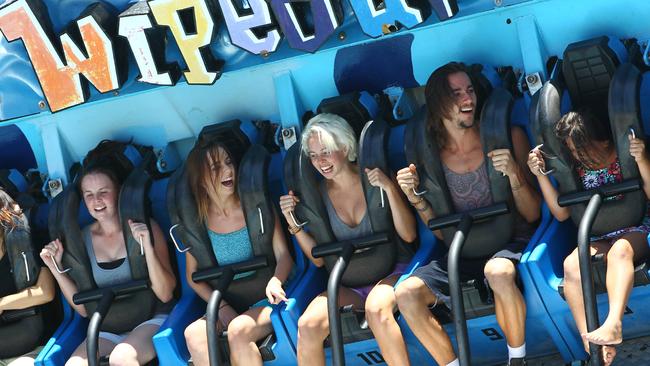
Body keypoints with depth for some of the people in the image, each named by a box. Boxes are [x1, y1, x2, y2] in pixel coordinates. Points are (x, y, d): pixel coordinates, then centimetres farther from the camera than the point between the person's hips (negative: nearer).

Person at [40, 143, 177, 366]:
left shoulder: (143, 227, -2)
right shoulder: (82, 239, 6)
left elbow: (165, 294, -7)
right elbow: (84, 309, 9)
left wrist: (147, 247, -19)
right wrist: (56, 269, -3)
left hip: (150, 320, -3)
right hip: (106, 330, 3)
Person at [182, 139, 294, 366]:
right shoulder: (197, 220, 4)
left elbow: (283, 255, -3)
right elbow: (193, 276, 8)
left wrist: (275, 281, -26)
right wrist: (222, 307, -8)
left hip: (264, 300, -2)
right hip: (228, 307, 2)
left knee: (238, 329, -34)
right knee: (194, 334, -29)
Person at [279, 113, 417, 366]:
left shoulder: (375, 178, -2)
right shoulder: (319, 193, 5)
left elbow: (408, 235, -8)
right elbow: (319, 259, 8)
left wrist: (389, 189, -19)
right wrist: (294, 224, -7)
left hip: (390, 272, -3)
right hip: (347, 284, 3)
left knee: (376, 309, -38)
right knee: (308, 325, -27)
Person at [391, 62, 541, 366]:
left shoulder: (508, 138, 2)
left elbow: (532, 215, 1)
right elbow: (442, 231, 9)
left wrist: (514, 174, -16)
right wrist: (414, 197, -8)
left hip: (510, 243, -3)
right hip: (461, 254, 3)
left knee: (498, 272, -38)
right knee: (406, 293, -23)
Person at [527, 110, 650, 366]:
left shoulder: (625, 157, 1)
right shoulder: (576, 170, 10)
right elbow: (562, 213, 8)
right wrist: (541, 176, -1)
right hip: (597, 240, 3)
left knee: (619, 250, -40)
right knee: (571, 264, -30)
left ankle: (613, 325, -57)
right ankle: (592, 344, -40)